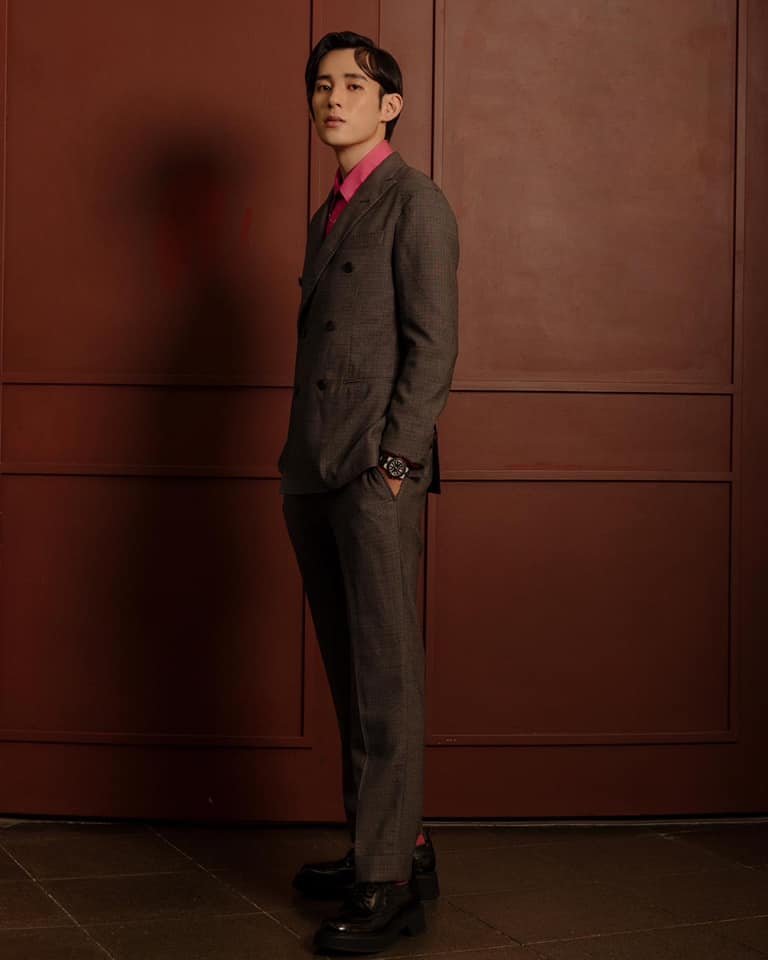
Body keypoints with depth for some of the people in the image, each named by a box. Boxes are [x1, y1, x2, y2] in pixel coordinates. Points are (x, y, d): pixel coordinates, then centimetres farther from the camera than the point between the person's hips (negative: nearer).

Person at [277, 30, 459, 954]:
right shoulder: (328, 216, 22)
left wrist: (392, 461, -15)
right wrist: (300, 464, 14)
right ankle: (388, 844, 18)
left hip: (377, 470, -8)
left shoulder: (414, 201, -1)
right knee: (348, 672, 9)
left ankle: (390, 881, -4)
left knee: (385, 672, -7)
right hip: (314, 471, 8)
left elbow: (433, 343, -9)